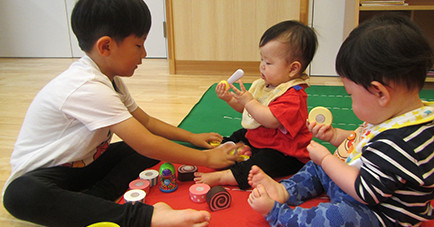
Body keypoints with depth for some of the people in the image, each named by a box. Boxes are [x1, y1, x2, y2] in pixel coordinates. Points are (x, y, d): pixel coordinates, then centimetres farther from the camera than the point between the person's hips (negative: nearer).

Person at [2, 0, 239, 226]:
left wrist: (192, 137, 4)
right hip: (41, 173, -8)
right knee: (20, 195, -43)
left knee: (158, 145, -7)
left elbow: (146, 122, 11)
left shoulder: (109, 79, 1)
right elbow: (146, 145, -30)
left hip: (85, 163, 8)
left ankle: (94, 197, -20)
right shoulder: (86, 88, -30)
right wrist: (206, 158, -21)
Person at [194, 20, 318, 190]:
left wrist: (249, 101, -29)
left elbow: (271, 120, -37)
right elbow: (245, 108, 15)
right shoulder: (263, 84, 4)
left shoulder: (293, 95, -25)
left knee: (261, 164, -32)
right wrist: (229, 99, -4)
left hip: (283, 152, -10)